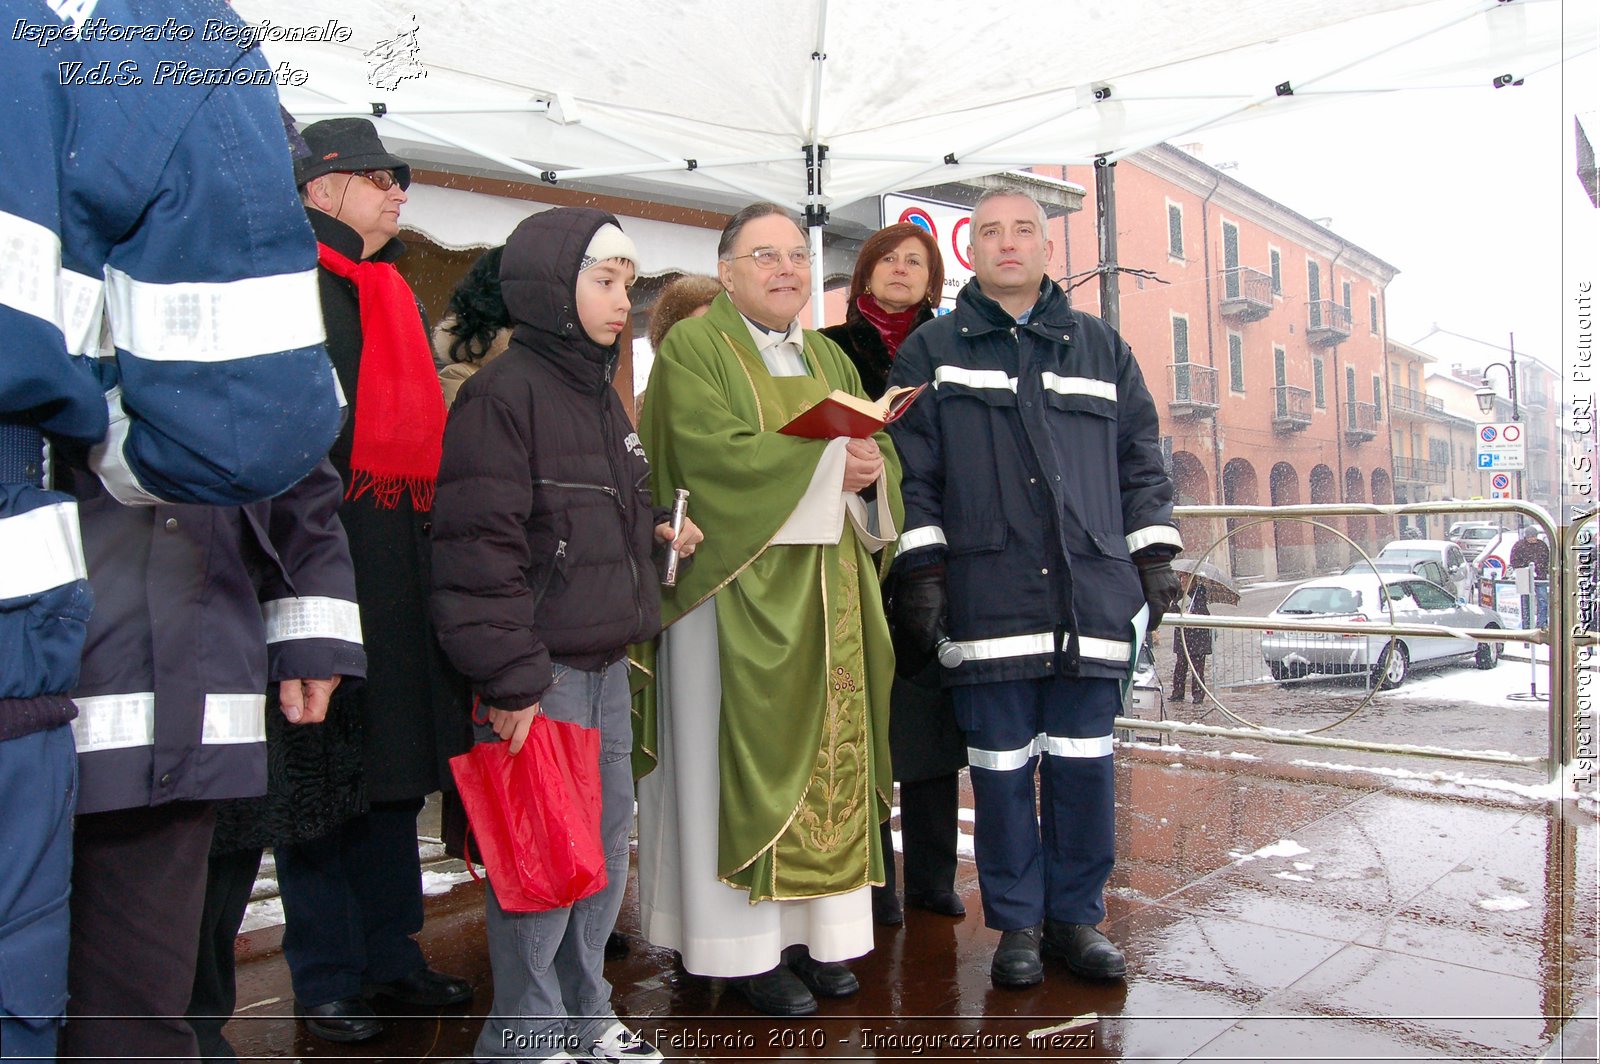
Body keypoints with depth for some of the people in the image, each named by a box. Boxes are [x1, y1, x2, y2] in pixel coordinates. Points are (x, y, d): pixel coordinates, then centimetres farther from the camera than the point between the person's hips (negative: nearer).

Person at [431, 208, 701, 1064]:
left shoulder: (600, 394, 16)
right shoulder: (505, 392, -13)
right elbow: (481, 544, -18)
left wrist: (656, 532, 7)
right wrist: (510, 678, -19)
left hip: (606, 663, 9)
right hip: (543, 671, -9)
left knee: (607, 841, 16)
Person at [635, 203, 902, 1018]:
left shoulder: (829, 360, 19)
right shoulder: (693, 348, -1)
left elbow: (879, 461, 12)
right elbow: (716, 455, -17)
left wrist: (870, 475, -11)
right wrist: (828, 461, -18)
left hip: (825, 592, 6)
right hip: (737, 589, -6)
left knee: (825, 752, 7)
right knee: (747, 756, -2)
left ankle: (812, 929, 18)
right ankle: (748, 947, 8)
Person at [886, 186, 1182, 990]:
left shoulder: (1100, 346, 16)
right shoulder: (932, 350, 9)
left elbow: (1141, 458, 17)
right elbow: (912, 470, 4)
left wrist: (1155, 559, 11)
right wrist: (921, 569, -3)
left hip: (1092, 591, 2)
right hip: (989, 593, -2)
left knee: (1083, 761, 6)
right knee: (1001, 765, 3)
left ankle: (1076, 916, 21)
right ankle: (1017, 923, 18)